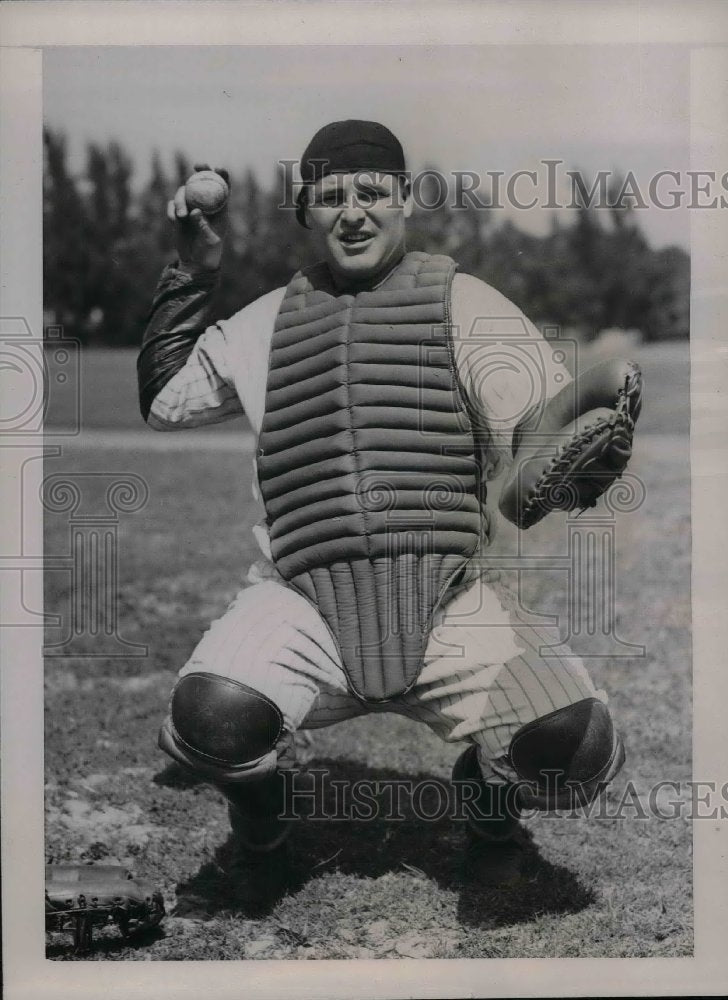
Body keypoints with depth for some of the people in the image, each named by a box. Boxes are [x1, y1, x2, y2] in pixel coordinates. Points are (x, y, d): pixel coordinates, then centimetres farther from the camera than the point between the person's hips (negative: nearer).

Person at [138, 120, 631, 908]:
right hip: (303, 604, 1)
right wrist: (193, 276, 18)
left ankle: (483, 776, 19)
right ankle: (260, 785, 12)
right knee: (211, 718, -28)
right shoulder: (268, 321, 16)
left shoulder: (460, 302, 6)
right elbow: (160, 403, 25)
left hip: (449, 603, -1)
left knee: (578, 751, -21)